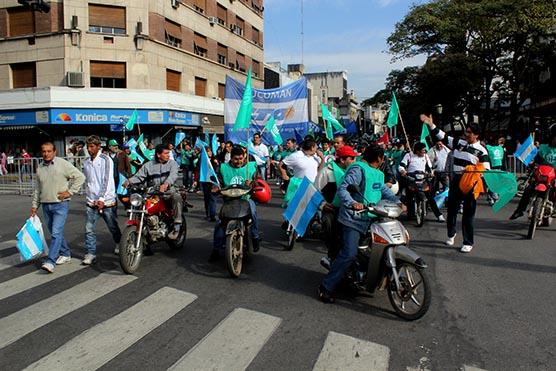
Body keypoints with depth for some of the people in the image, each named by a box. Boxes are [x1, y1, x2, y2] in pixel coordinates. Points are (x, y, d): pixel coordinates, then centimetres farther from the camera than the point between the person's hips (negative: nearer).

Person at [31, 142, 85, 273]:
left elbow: (80, 177, -8)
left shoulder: (63, 164, -7)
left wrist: (70, 192, -10)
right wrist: (34, 205, 14)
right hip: (46, 205, 6)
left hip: (60, 204, -6)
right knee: (55, 233, 13)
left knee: (56, 233, -13)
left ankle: (50, 262, -14)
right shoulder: (40, 168, 10)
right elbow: (37, 189, 17)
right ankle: (65, 254, 28)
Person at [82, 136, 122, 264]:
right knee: (89, 229, -3)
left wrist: (101, 199, -20)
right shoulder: (86, 163, 12)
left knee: (113, 227, 9)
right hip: (92, 201, 5)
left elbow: (107, 181, -13)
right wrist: (90, 196, 11)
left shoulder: (105, 160, -6)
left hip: (107, 201, -4)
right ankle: (91, 253, 5)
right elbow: (87, 181, 19)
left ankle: (119, 244, 34)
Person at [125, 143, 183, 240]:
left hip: (168, 190, -2)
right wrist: (129, 181, -15)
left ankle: (177, 226, -30)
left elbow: (173, 175, -13)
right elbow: (139, 176, 8)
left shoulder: (172, 163, 7)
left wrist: (166, 184, -35)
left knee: (176, 197, -34)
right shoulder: (148, 165, 14)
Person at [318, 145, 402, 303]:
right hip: (354, 219, -9)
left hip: (371, 218, 9)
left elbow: (385, 190, 17)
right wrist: (352, 203, -36)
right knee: (349, 254, -17)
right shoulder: (358, 169, -9)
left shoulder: (378, 174, 20)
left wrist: (397, 201, -2)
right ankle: (326, 287, -8)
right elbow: (342, 189, -19)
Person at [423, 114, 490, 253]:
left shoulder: (481, 150, -3)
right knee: (451, 209, 13)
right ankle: (451, 234, 34)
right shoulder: (459, 143, 7)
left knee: (468, 214, 0)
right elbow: (442, 136, 5)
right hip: (456, 180, 4)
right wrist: (431, 125, -4)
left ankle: (468, 242, 10)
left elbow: (486, 170, -5)